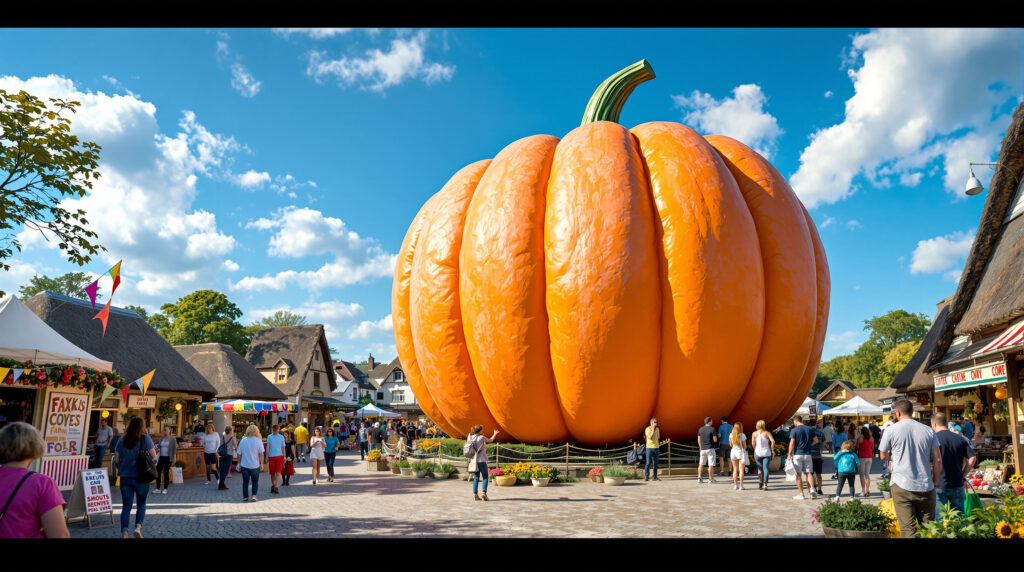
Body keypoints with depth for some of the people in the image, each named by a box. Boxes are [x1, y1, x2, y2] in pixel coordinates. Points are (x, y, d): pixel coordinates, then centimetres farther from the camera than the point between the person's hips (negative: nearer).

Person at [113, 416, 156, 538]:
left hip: (125, 477, 2)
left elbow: (116, 460, 5)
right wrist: (155, 449, 12)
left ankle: (124, 533, -2)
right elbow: (153, 456, -9)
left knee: (126, 506, 6)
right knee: (141, 504, 15)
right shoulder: (145, 438, -6)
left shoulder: (122, 441, 4)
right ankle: (138, 526, -1)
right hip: (141, 477, -2)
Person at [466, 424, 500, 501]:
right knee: (485, 477, 2)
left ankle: (475, 494, 6)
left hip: (474, 460, 6)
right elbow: (490, 440, 5)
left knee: (476, 477, 11)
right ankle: (484, 493, -11)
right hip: (481, 460, -6)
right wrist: (495, 434, 22)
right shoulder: (481, 438, -10)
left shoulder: (470, 437, 3)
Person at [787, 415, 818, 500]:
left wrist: (789, 455, -9)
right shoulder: (809, 429, 5)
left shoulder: (794, 430, -8)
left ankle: (801, 494, 4)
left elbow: (792, 443, -13)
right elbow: (816, 439, 7)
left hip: (797, 454, -4)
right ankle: (812, 489, -13)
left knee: (799, 474, 3)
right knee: (809, 473, 8)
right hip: (807, 454, 4)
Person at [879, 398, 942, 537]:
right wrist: (934, 483, 14)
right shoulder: (928, 431, 5)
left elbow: (883, 456, 9)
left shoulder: (890, 431, -2)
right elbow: (938, 460, 4)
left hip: (901, 486, -3)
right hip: (926, 487, 3)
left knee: (908, 529, -3)